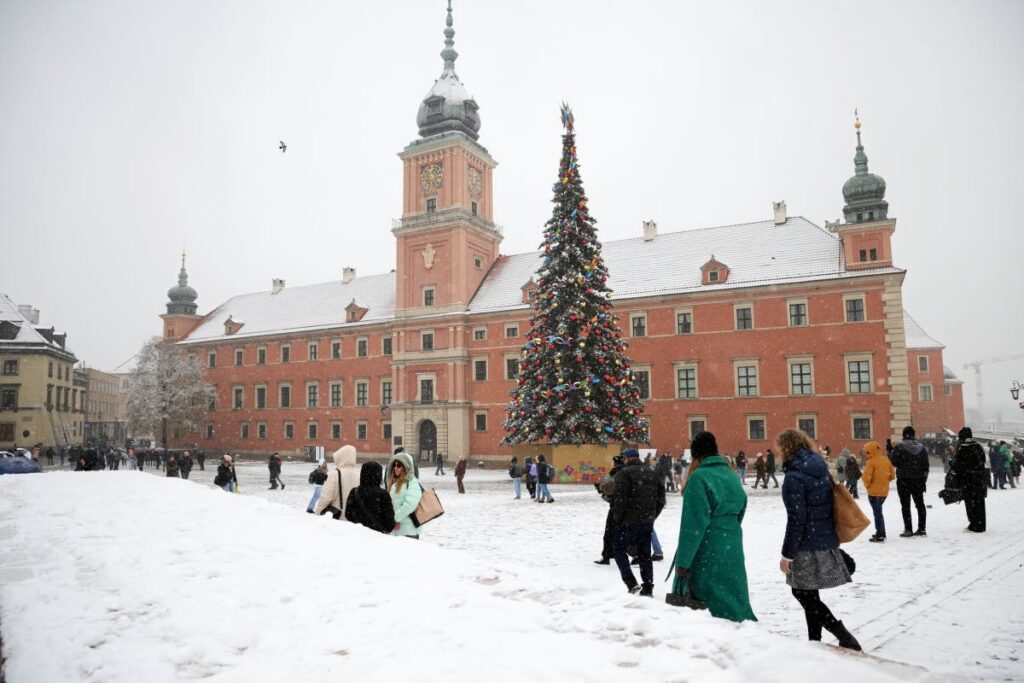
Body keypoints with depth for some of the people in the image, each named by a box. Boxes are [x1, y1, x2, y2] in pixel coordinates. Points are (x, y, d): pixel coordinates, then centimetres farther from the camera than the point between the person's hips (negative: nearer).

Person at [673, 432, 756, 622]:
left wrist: (682, 564, -16)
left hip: (706, 554, -7)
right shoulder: (732, 476, 9)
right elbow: (739, 515, 17)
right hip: (733, 551, 7)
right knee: (734, 604, 15)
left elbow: (693, 526, -18)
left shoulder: (699, 478, -15)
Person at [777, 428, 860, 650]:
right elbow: (826, 506, 15)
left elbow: (796, 519, -20)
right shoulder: (820, 468, 7)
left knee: (803, 594, 1)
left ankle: (847, 640, -2)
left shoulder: (794, 477, -18)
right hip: (827, 541, 9)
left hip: (808, 546, -9)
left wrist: (787, 554, -14)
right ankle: (815, 640, 24)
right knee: (809, 594, 17)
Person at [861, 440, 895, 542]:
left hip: (874, 491, -7)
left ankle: (880, 536, 2)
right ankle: (881, 533, 27)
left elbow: (866, 477, -19)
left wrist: (867, 485, -1)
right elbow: (892, 475, 12)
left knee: (877, 513, 0)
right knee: (878, 512, 20)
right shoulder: (886, 460, 5)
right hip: (884, 491, 7)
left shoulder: (871, 462, -17)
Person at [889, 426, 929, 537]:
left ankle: (908, 530, -2)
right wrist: (924, 480, 12)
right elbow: (925, 465, 6)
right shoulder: (922, 447, 4)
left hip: (904, 480, -5)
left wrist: (889, 452, 3)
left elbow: (894, 462, -12)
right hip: (918, 480, 5)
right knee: (920, 504, 15)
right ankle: (921, 529, 17)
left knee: (905, 505, 0)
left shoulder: (899, 447, -12)